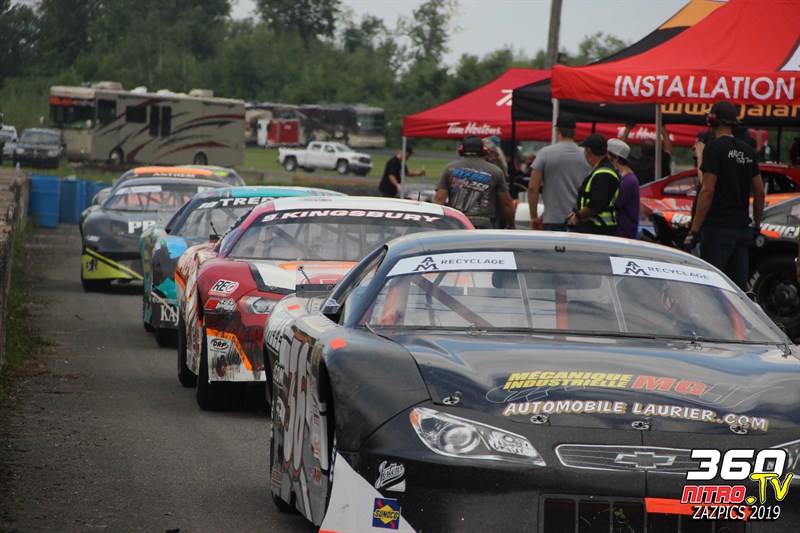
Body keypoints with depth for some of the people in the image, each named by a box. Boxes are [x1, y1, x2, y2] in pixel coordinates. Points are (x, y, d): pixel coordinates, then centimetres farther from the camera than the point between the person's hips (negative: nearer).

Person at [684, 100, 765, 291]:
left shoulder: (715, 147, -9)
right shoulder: (748, 150, 13)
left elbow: (708, 191, -15)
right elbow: (760, 192, 16)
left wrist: (694, 230, -15)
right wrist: (757, 226, 26)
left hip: (718, 228, -7)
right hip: (742, 229, 7)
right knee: (739, 288, 9)